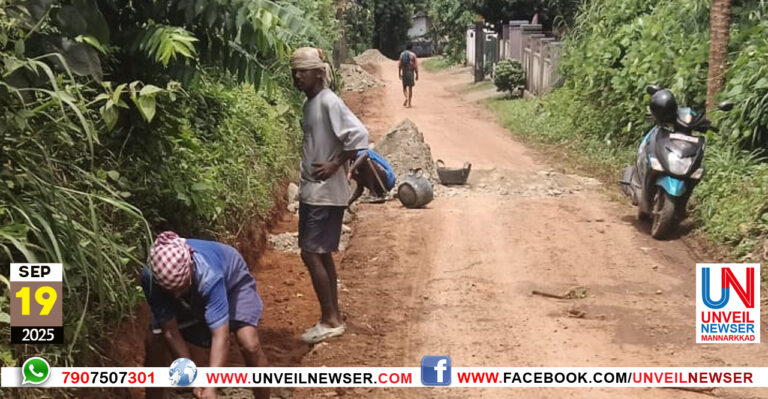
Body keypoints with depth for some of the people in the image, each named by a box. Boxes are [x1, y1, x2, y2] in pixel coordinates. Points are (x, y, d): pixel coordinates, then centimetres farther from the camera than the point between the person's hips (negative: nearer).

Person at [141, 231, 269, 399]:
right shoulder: (150, 277, -35)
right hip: (191, 297, 4)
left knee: (250, 346, -22)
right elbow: (170, 332, -28)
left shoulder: (209, 275, -45)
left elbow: (220, 335, -49)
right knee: (152, 344, -12)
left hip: (231, 280, -3)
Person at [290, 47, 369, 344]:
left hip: (325, 193, -10)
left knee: (310, 253, -7)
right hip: (312, 191, 10)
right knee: (322, 254, 13)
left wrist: (335, 164, -20)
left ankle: (330, 320, 2)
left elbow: (359, 135, -25)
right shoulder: (310, 104, 13)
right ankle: (333, 317, 21)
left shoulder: (328, 102, -16)